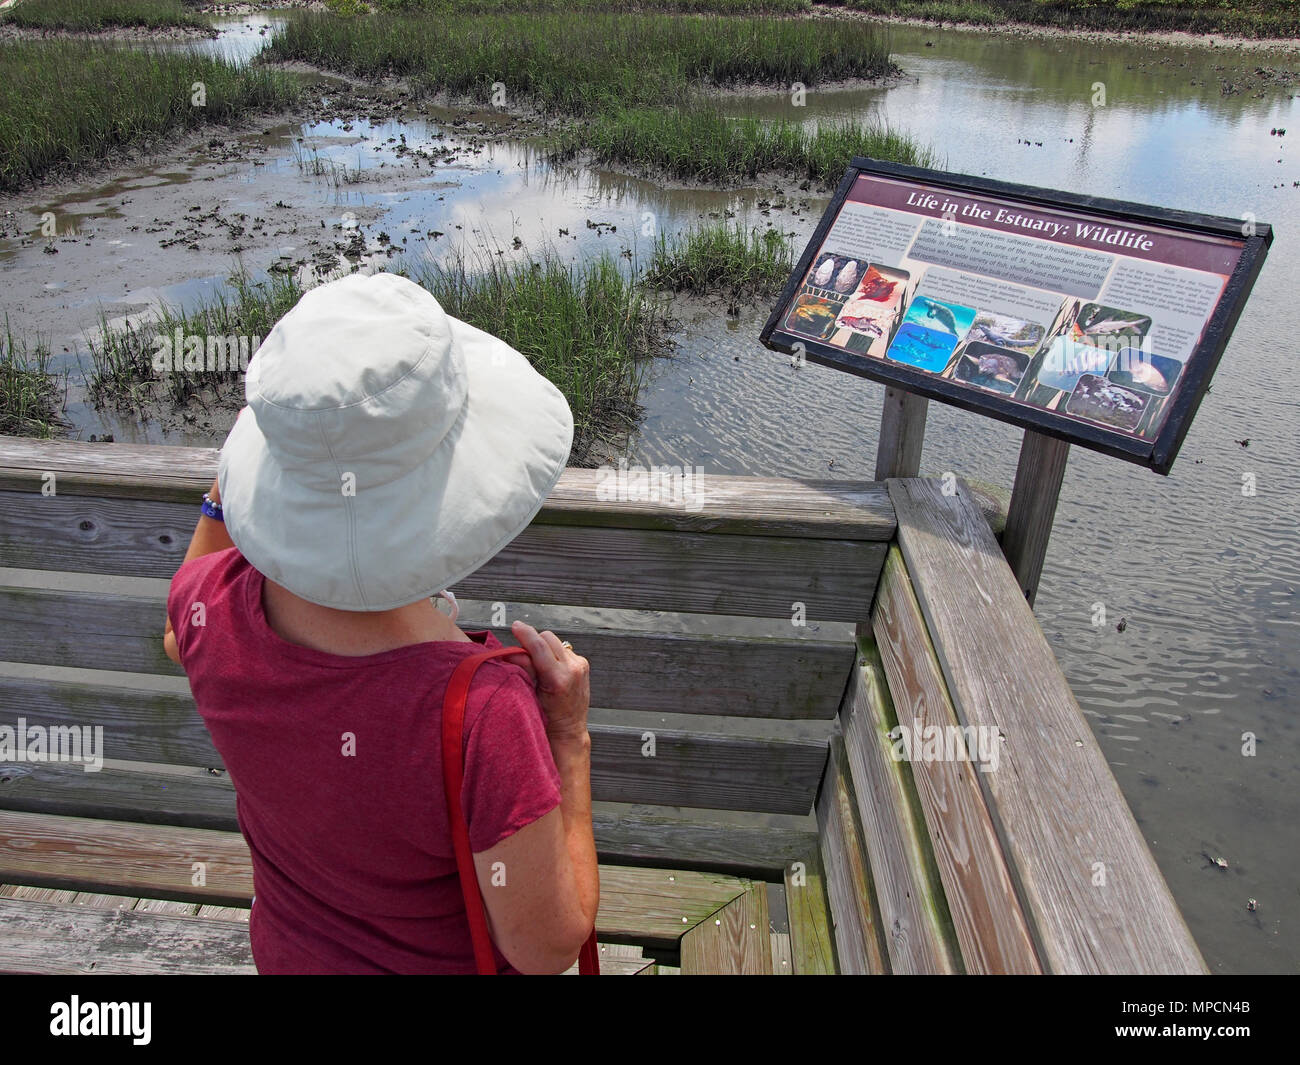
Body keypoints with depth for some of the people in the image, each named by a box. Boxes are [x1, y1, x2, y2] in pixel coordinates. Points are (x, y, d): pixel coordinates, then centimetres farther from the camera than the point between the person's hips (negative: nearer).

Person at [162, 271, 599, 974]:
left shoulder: (214, 607, -28)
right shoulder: (481, 710, -45)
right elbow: (546, 948, -28)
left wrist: (222, 493, 4)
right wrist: (569, 734, -24)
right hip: (451, 964, -4)